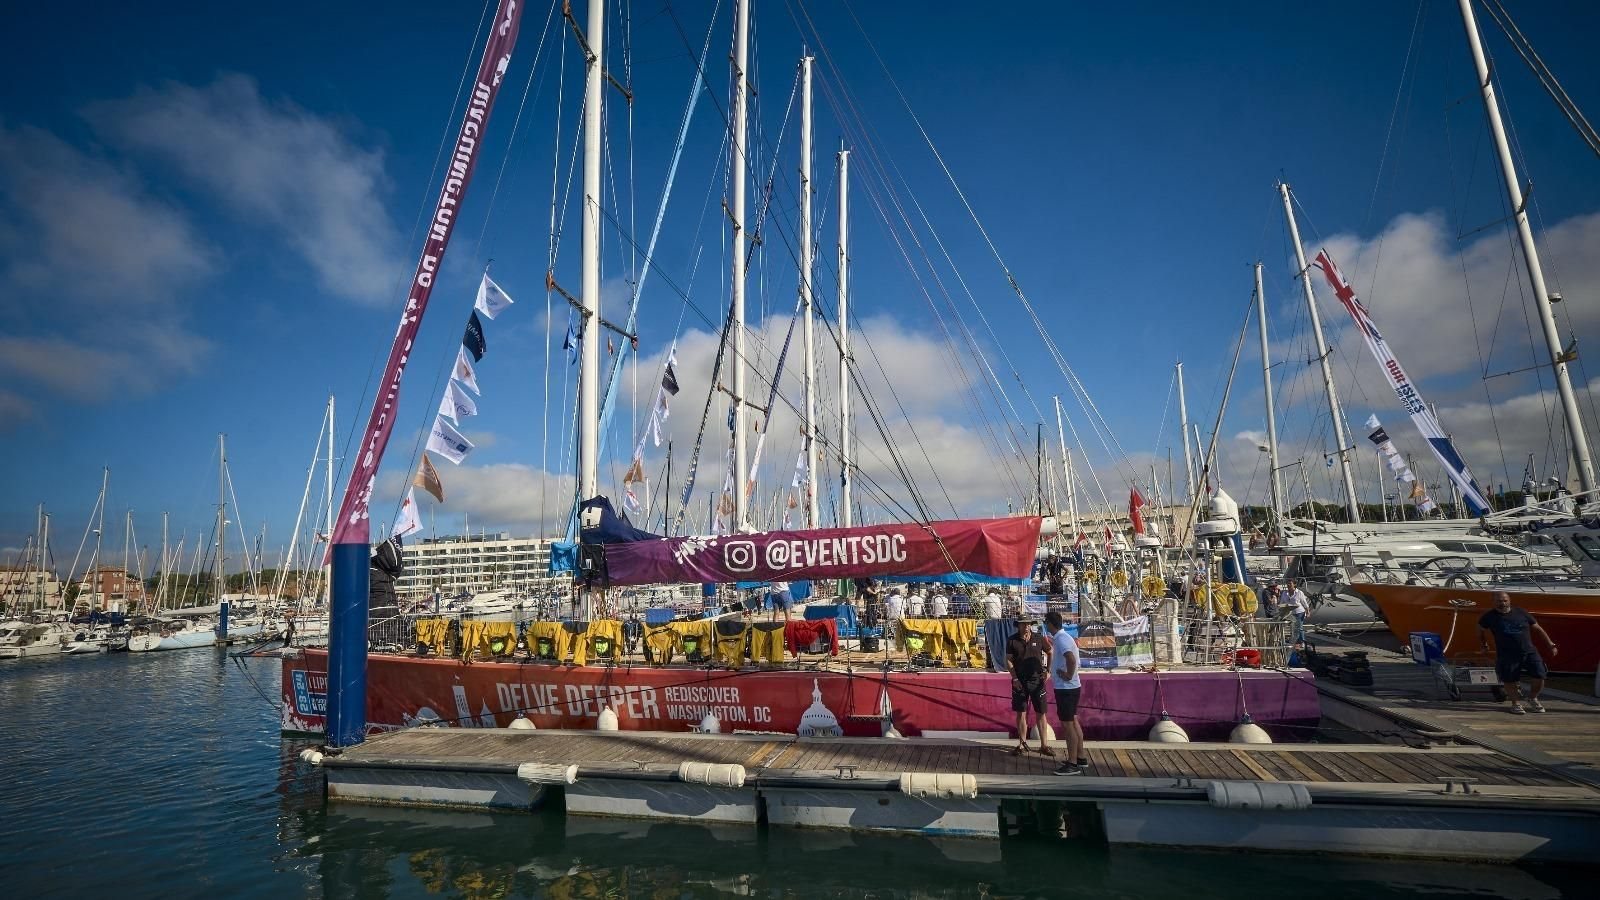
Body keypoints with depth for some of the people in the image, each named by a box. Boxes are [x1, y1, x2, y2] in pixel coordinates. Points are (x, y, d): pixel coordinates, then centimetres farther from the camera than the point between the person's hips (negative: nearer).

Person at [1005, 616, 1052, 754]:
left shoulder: (1039, 639, 1)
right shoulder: (1012, 640, -1)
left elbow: (1050, 653, 15)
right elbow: (1008, 660, -1)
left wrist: (1048, 670, 6)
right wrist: (1015, 678, -8)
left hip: (1037, 680, 0)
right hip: (1019, 682, 0)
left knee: (1041, 713, 3)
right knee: (1021, 713, 4)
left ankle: (1043, 745, 12)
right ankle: (1022, 744, 14)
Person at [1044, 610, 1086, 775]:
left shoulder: (1061, 639, -20)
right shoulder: (1063, 637, 11)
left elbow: (1071, 659, -36)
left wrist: (1068, 675, -23)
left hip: (1065, 688, -10)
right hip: (1071, 687, 10)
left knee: (1067, 724, -4)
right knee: (1073, 722, 17)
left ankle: (1073, 764, 2)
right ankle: (1081, 757, 26)